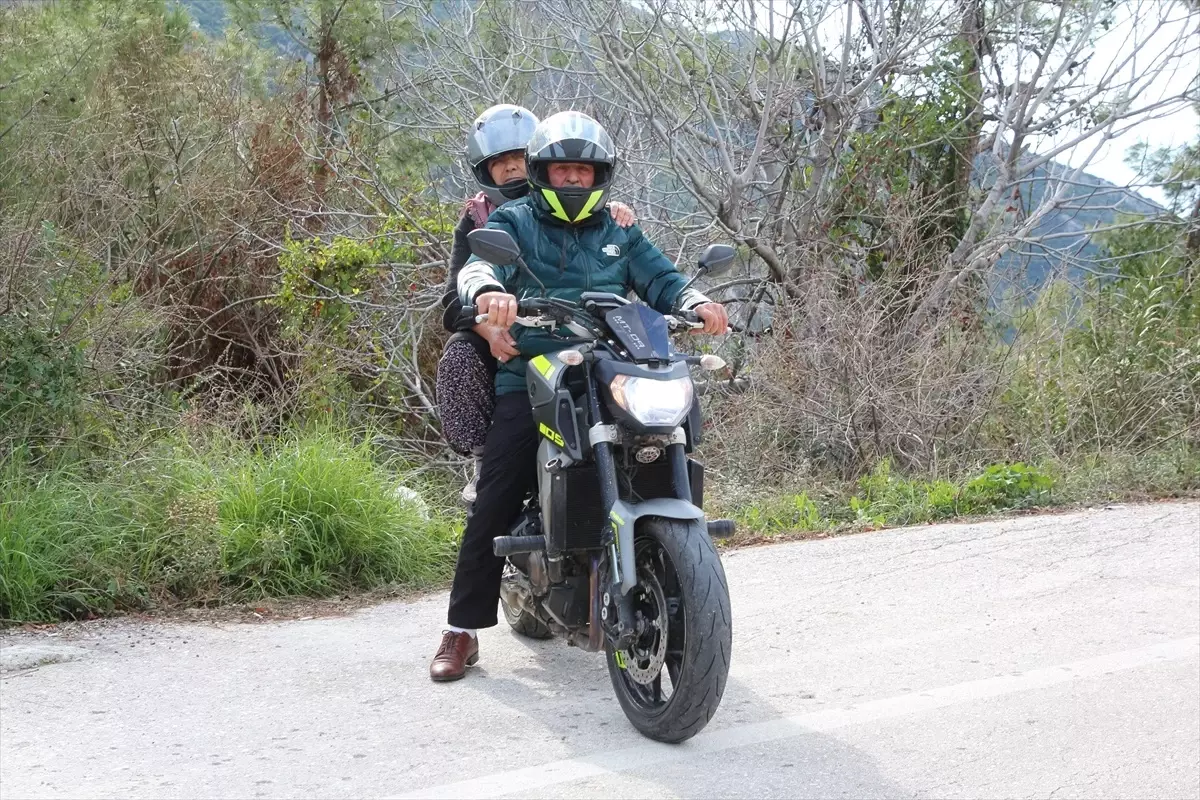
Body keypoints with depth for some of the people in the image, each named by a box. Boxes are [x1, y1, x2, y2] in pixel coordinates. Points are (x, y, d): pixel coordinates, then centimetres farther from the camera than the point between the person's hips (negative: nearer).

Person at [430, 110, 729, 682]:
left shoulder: (620, 235, 23)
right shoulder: (513, 223, 11)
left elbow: (661, 280, 12)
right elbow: (480, 263, -8)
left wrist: (697, 304, -11)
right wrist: (488, 291, -33)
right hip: (529, 379, -2)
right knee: (495, 505, -10)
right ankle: (463, 629, -1)